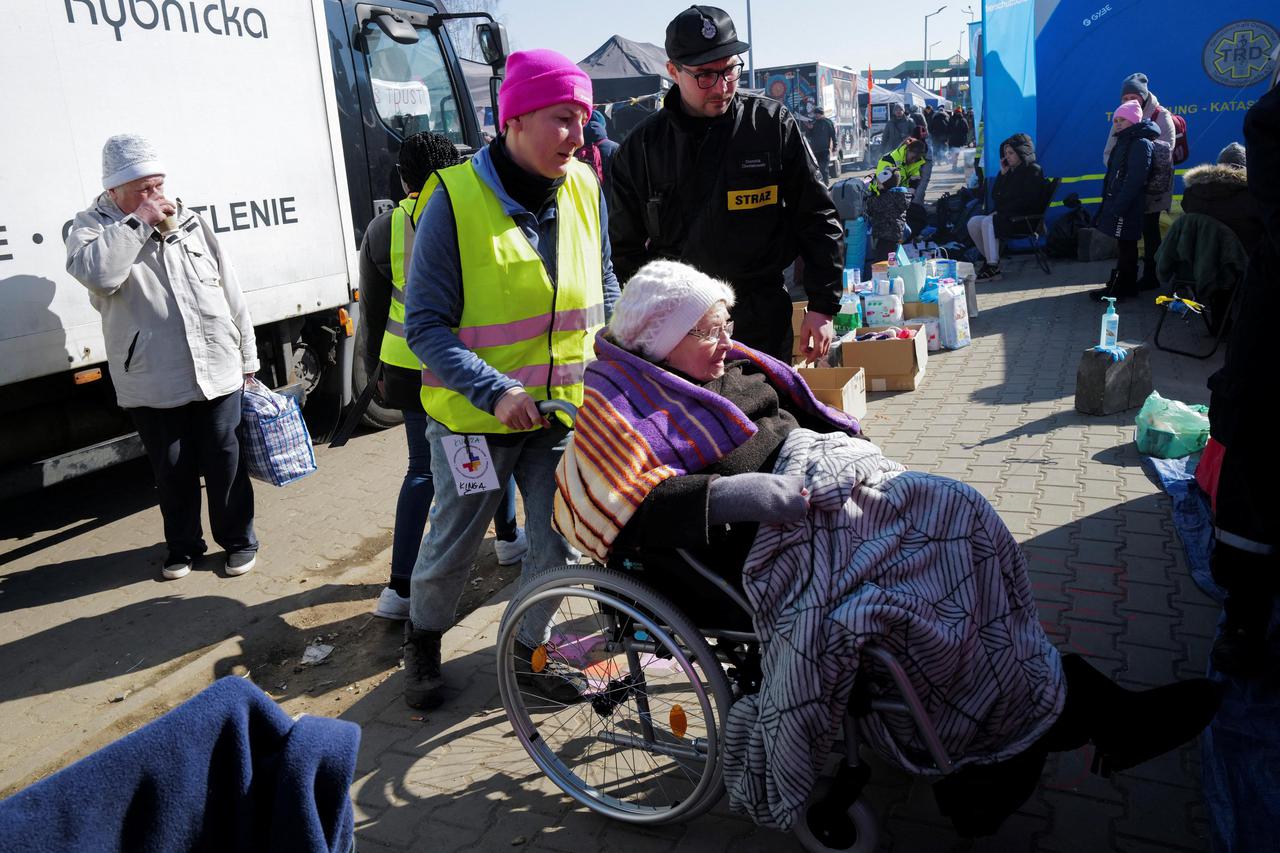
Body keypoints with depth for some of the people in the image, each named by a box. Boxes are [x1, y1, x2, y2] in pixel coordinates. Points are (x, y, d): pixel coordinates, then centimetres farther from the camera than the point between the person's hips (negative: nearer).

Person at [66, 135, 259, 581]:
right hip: (152, 383, -2)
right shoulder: (92, 226, 0)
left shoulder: (188, 220, 10)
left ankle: (238, 540, 25)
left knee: (225, 461, 8)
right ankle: (182, 545, 30)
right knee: (173, 470, 10)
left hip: (217, 372, 2)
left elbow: (229, 289, 13)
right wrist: (139, 222, -19)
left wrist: (247, 355, 12)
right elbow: (97, 273, -25)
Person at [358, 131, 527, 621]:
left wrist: (377, 370, 19)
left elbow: (373, 312, 7)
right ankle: (508, 538, 40)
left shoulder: (382, 230, -1)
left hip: (411, 369, 2)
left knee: (422, 469, 10)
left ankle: (401, 586, 6)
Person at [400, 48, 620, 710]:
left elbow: (604, 290, 14)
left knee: (557, 544, 11)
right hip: (474, 415, -4)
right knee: (452, 544, 12)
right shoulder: (455, 199, -15)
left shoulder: (584, 189, -1)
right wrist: (494, 391, -26)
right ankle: (423, 640, 42)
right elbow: (426, 326, -15)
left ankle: (527, 652, 35)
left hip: (568, 408, 4)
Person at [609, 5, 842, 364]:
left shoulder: (774, 125, -2)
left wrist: (823, 307, -3)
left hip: (764, 325, 0)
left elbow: (817, 220, 2)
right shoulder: (642, 147, 1)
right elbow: (626, 249, 8)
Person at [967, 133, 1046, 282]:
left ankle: (993, 268, -31)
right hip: (1006, 216, 8)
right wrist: (1003, 174, 4)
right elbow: (995, 196, 13)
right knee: (973, 222, -7)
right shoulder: (1011, 171, 17)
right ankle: (989, 259, -1)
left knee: (988, 223, -30)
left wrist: (1003, 210, -15)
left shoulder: (1033, 171, -6)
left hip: (1026, 218, -8)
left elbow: (1027, 200, -16)